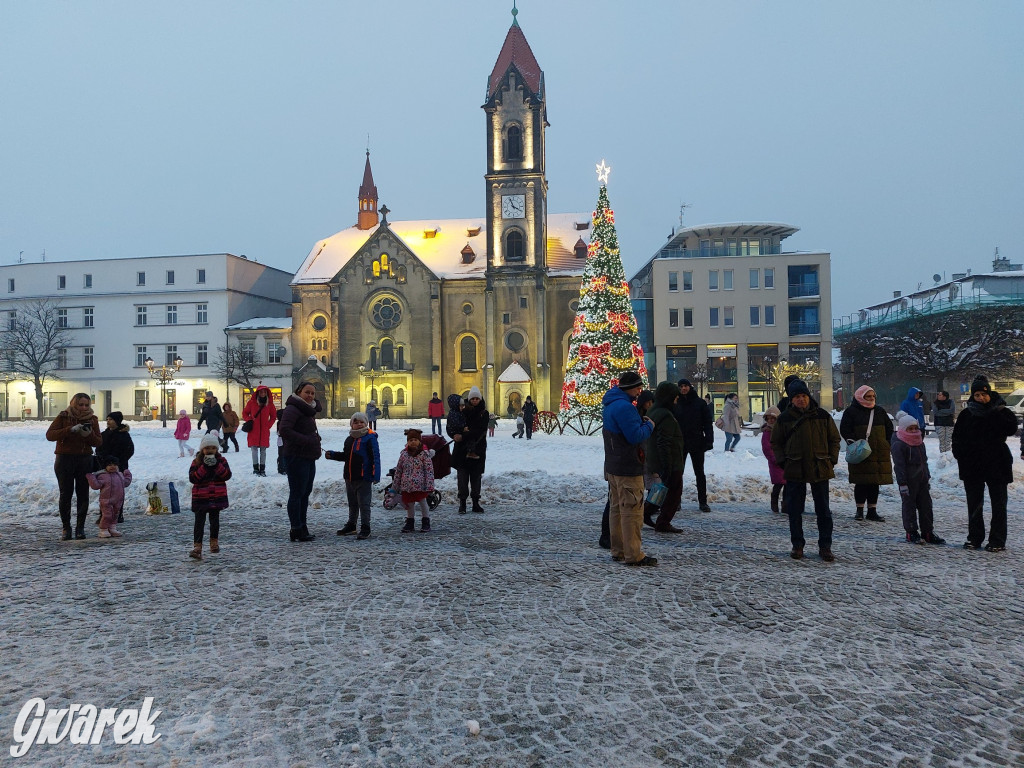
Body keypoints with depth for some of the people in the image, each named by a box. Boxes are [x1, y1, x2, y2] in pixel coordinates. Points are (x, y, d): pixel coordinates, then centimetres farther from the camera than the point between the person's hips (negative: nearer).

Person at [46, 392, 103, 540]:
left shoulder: (92, 419, 6)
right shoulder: (63, 417, 1)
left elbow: (99, 442, 3)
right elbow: (50, 435, -12)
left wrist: (89, 435, -17)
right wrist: (71, 430, -24)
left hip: (85, 460, 2)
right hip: (64, 460, -1)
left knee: (83, 494, 0)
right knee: (65, 494, -1)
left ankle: (80, 528, 6)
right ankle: (66, 528, 7)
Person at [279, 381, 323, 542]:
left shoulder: (309, 410, 18)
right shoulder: (293, 409, -12)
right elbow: (285, 430, -24)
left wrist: (316, 438, 9)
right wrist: (307, 440, -23)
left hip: (309, 457, 10)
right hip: (297, 457, -10)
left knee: (306, 492, 15)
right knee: (297, 493, -5)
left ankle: (302, 527, 24)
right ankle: (296, 530, 1)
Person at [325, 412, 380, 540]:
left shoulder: (370, 438, -9)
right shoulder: (349, 439, 14)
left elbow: (376, 457, -14)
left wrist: (376, 475, -21)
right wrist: (332, 455, 13)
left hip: (364, 478, -8)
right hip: (349, 477, 8)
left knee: (364, 503, -2)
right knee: (352, 503, 20)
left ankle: (365, 528, 7)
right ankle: (351, 525, 32)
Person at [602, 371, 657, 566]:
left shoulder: (610, 403, 13)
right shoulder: (624, 407, -20)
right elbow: (636, 436, -23)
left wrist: (641, 422, 7)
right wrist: (649, 425, -6)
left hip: (612, 467, 10)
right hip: (628, 469, -10)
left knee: (616, 508, 14)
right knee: (632, 511, -5)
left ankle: (618, 551, 22)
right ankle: (633, 555, -1)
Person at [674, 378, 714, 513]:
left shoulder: (700, 403, 0)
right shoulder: (676, 404, 3)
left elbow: (708, 423, -1)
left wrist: (709, 440, -9)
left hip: (697, 442, -1)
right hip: (680, 443, 1)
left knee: (699, 473, 6)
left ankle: (703, 502, 13)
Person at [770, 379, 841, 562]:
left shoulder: (823, 416, 2)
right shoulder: (784, 418, 0)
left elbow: (834, 439, 12)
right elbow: (776, 443, 10)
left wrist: (832, 459, 2)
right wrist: (782, 462, -1)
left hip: (820, 469, 0)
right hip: (794, 471, 0)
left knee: (823, 511, 6)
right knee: (794, 511, 5)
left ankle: (825, 547, 16)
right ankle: (797, 545, 18)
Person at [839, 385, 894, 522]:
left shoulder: (880, 411, 13)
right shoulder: (851, 411, -1)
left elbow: (889, 428, 20)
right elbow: (845, 430, -4)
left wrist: (887, 444, 9)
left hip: (879, 453, 4)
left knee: (875, 483, 7)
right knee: (861, 482, -1)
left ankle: (872, 511, 16)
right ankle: (859, 510, 10)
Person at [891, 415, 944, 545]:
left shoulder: (920, 443, 13)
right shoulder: (898, 444, -13)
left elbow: (924, 461, 23)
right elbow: (899, 465, -17)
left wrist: (927, 477, 22)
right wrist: (902, 483, -20)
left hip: (922, 479, 8)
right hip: (909, 481, -8)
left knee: (926, 505, 10)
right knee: (909, 506, 0)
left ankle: (928, 532, 18)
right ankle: (911, 533, 8)